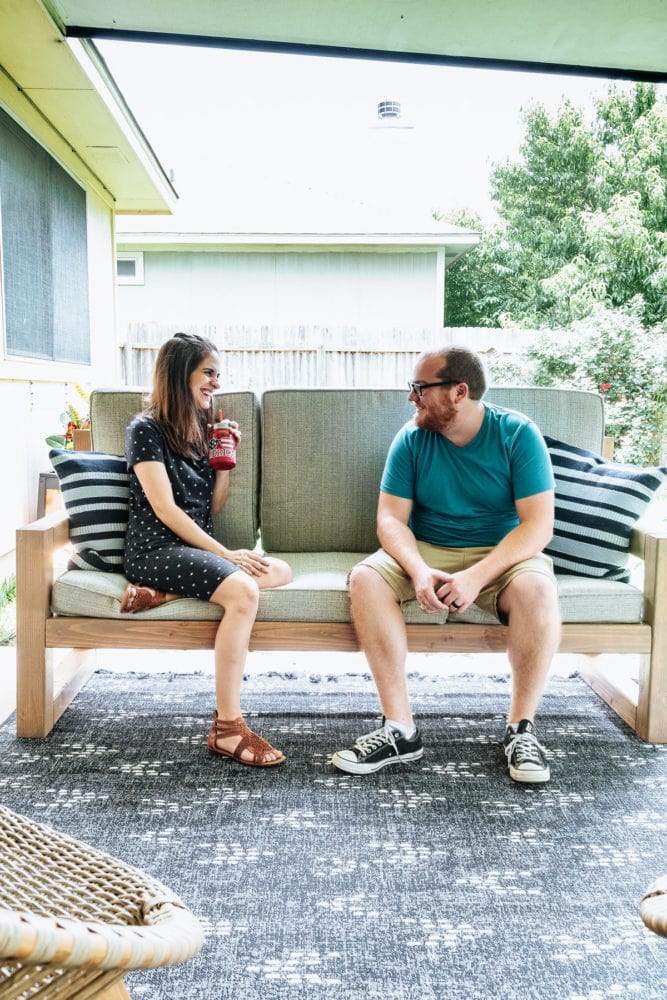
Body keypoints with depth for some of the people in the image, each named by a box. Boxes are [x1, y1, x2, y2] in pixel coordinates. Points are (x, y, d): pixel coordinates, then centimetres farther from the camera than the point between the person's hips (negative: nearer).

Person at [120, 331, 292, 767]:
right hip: (154, 548, -8)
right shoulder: (146, 430, -4)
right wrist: (224, 554, -17)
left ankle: (162, 594, -21)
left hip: (196, 547, 8)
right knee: (243, 591, -32)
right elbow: (165, 508, -13)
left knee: (281, 571, -15)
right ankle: (227, 728, -28)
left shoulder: (200, 431, 19)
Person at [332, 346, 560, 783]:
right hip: (427, 552, 2)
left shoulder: (517, 434, -10)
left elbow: (538, 525, -15)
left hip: (501, 553, -2)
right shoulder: (412, 439, -2)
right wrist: (419, 571, -26)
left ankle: (522, 728, -16)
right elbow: (391, 518, -6)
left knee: (537, 587, -35)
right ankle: (400, 728, -22)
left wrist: (477, 576, -28)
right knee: (366, 578, -26)